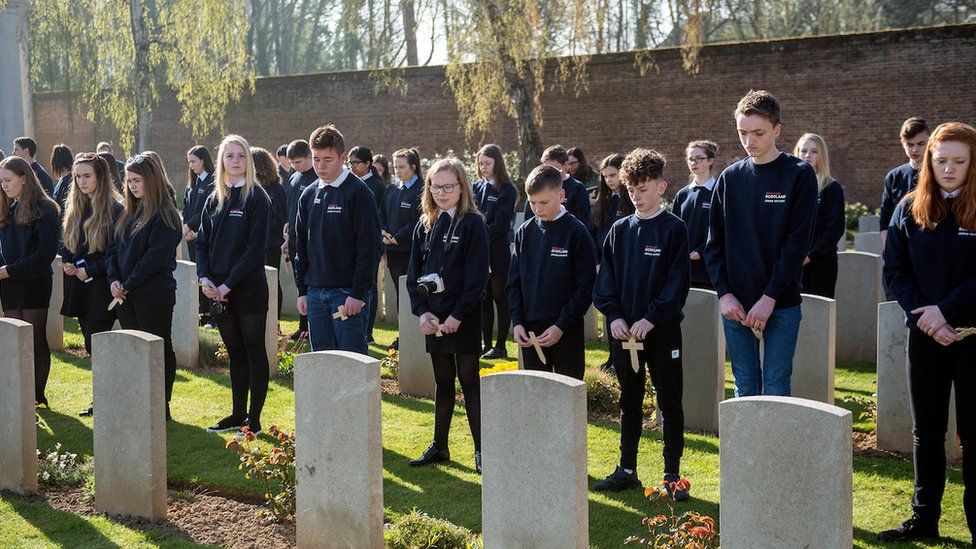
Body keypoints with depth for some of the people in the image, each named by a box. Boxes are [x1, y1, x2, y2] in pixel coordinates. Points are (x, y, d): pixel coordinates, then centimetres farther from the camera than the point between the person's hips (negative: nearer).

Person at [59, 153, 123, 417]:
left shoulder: (115, 210, -11)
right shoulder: (75, 210, 12)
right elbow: (65, 244, 19)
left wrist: (90, 270, -16)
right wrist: (68, 263, -1)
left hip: (101, 288, -7)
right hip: (79, 288, 7)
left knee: (95, 345, -7)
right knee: (93, 345, 10)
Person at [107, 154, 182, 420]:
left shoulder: (165, 215, -9)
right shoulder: (127, 212, 14)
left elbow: (156, 256, -17)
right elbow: (113, 248, 12)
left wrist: (128, 284, -15)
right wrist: (114, 279, -4)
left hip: (155, 295, -7)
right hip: (125, 296, 7)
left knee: (160, 349, 1)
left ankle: (162, 406, 7)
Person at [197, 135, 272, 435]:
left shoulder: (257, 198, -7)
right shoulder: (214, 200, 12)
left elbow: (256, 247, -14)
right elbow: (202, 242, 12)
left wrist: (228, 284, -16)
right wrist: (204, 278, -5)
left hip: (249, 289, -6)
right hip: (218, 292, 6)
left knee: (254, 351, 1)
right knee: (234, 352, 13)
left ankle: (254, 419, 7)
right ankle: (238, 414, 21)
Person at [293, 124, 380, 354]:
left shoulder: (357, 192, -8)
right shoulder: (309, 195, 12)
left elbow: (370, 246, -12)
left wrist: (359, 293, -16)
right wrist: (302, 290, 11)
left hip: (348, 292, -6)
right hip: (315, 292, 6)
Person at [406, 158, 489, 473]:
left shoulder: (473, 223, -7)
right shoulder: (425, 226, 10)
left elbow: (477, 275, -13)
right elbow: (414, 272, 9)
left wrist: (458, 315, -17)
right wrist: (421, 311, -4)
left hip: (463, 319, -5)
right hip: (433, 318, 5)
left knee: (469, 382, -2)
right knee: (442, 382, 13)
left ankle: (481, 450, 5)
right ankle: (439, 446, 21)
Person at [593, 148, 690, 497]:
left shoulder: (673, 229, -6)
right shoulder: (619, 230, 8)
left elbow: (677, 282, -11)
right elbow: (606, 277, 6)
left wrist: (652, 318, -18)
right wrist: (614, 315, -8)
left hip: (662, 329, -4)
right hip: (624, 330, 4)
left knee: (669, 403, 3)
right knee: (629, 401, 13)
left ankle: (672, 475, 11)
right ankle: (627, 470, 23)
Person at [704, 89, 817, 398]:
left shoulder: (799, 175, -4)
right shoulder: (730, 178, 8)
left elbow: (798, 242, -10)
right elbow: (714, 242, 7)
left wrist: (770, 298, -15)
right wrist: (724, 293, -5)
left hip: (782, 304, -3)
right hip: (734, 304, 3)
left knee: (776, 391, -1)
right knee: (745, 390, 9)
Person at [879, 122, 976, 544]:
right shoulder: (910, 210, 4)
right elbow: (895, 270, 2)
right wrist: (923, 315, -10)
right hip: (925, 336, 3)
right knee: (926, 430, 11)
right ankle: (924, 519, 21)